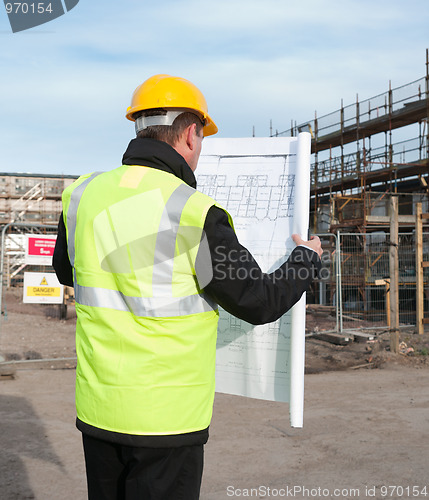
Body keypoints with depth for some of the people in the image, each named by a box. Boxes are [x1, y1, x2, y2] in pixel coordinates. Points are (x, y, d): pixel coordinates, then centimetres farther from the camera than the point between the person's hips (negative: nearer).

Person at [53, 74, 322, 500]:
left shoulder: (84, 195, 0)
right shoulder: (194, 213, -18)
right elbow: (259, 302, -10)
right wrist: (306, 259, 8)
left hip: (97, 407, 6)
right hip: (166, 417, -5)